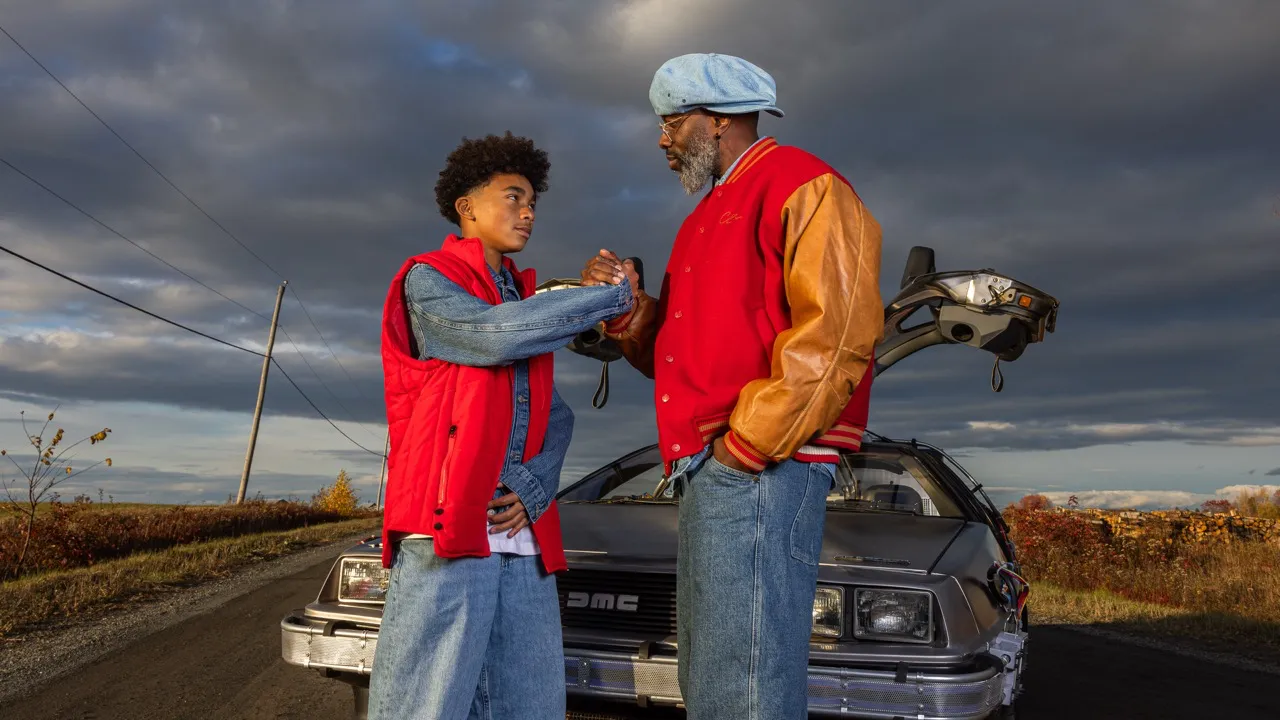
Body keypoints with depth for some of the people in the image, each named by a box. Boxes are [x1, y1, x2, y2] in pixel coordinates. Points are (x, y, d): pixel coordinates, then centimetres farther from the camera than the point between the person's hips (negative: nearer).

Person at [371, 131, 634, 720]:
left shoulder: (526, 303, 23)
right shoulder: (427, 280, 4)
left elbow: (557, 418, 14)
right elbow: (496, 336, -16)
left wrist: (532, 487, -6)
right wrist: (614, 296, -7)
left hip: (523, 537, 6)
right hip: (445, 528, -6)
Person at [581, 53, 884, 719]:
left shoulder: (800, 184, -3)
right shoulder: (708, 217, 26)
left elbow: (838, 331, -17)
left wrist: (748, 442, -17)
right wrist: (630, 308, 6)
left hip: (757, 469, -10)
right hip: (706, 473, 10)